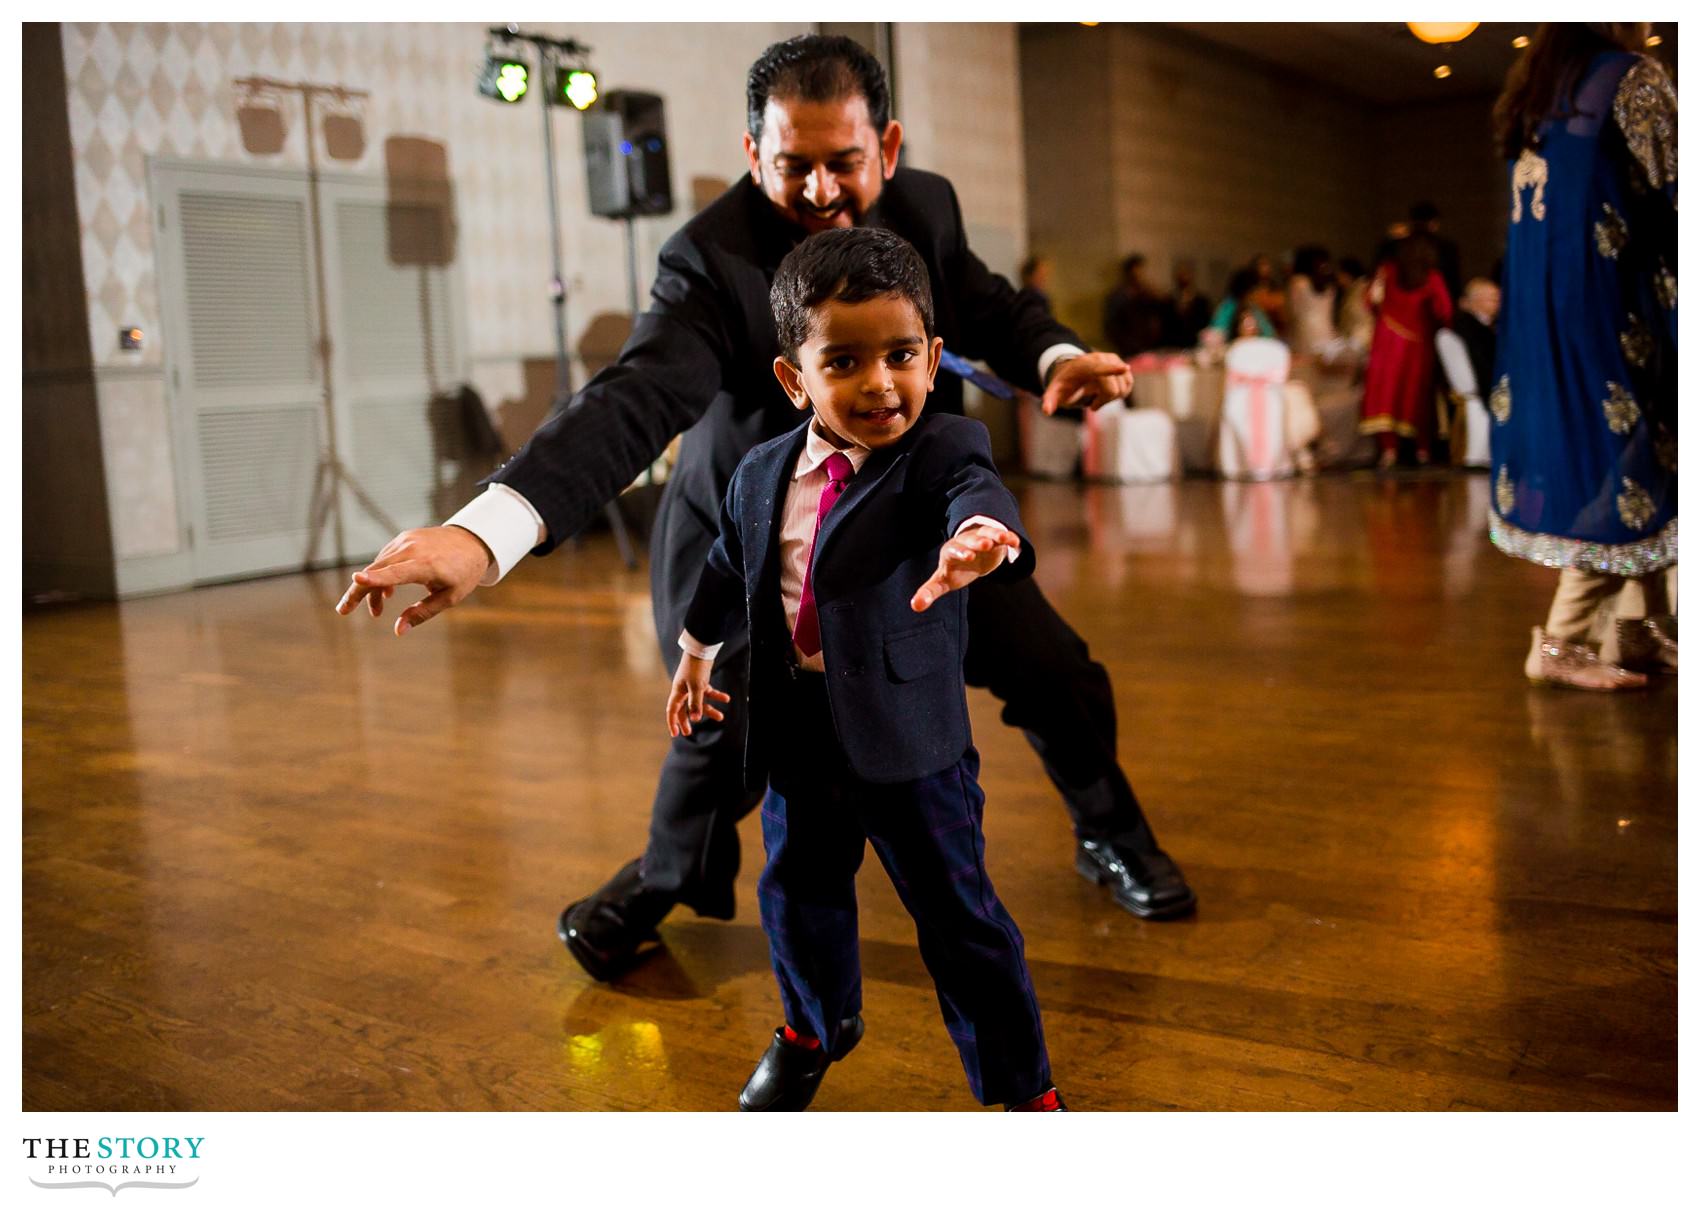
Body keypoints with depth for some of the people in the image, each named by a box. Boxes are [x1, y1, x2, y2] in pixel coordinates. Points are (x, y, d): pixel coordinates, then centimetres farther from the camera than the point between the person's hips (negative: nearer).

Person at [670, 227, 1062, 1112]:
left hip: (908, 733, -5)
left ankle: (1023, 1089, 24)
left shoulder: (943, 453, -13)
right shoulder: (761, 475, 2)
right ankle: (816, 1028, 50)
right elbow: (728, 567, 20)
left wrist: (981, 541, -59)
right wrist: (695, 653, 30)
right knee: (797, 890, 21)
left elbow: (977, 496, -36)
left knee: (956, 913, 4)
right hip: (796, 729, 5)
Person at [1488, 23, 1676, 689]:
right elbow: (1671, 193, -10)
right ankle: (1559, 642, -8)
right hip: (1610, 305, -8)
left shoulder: (1530, 96, 16)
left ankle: (1648, 626, 16)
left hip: (1537, 310, 8)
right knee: (1630, 457, -5)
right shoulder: (1635, 77, -6)